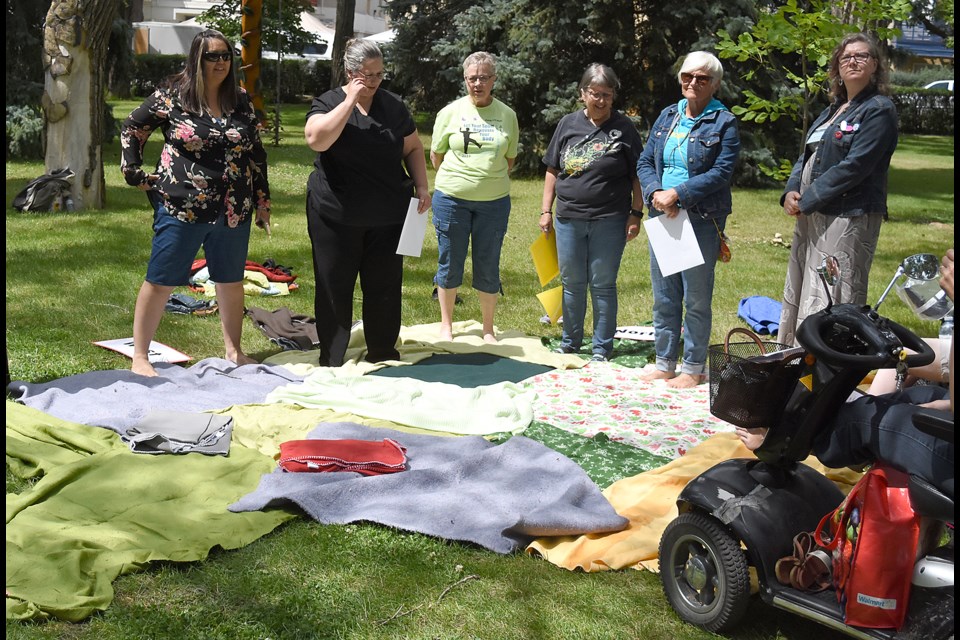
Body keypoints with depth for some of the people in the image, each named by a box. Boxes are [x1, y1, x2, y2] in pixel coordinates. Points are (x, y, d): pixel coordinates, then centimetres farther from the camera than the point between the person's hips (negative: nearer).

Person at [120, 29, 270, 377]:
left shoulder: (240, 101, 7)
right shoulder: (173, 95, -4)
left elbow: (256, 151, 12)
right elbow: (132, 128, 6)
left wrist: (262, 199, 11)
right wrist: (134, 172, 0)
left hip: (233, 211, 4)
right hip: (181, 206, -4)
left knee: (231, 281, 12)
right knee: (160, 281, 1)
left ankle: (233, 350, 26)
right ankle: (140, 357, 10)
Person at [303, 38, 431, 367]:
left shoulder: (394, 105, 7)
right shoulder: (328, 102, -4)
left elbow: (413, 148, 14)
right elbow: (316, 139, -24)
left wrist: (421, 187, 1)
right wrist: (351, 100, -20)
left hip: (387, 216, 3)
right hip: (336, 214, -3)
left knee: (385, 288, 9)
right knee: (334, 289, 5)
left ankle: (383, 355, 24)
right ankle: (331, 362, 17)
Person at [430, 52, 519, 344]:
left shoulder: (507, 115, 4)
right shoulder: (450, 112, 0)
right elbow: (436, 154, 8)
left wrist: (490, 180, 9)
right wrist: (454, 181, 10)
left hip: (493, 201, 1)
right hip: (451, 199, -1)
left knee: (488, 266, 6)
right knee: (450, 263, 7)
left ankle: (488, 329, 20)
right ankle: (446, 325, 22)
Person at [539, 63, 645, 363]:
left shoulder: (623, 127, 1)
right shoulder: (568, 124, 8)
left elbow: (638, 176, 2)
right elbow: (553, 171, 12)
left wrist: (636, 214, -4)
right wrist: (546, 210, 7)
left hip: (609, 222, -3)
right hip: (569, 219, 3)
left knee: (603, 285, 3)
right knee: (572, 283, 11)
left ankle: (602, 347, 15)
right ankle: (570, 341, 27)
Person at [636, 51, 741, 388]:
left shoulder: (724, 123, -3)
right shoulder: (667, 116, 13)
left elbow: (722, 172, -13)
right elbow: (645, 162, 9)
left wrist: (677, 193, -19)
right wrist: (656, 193, -10)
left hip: (702, 221, -5)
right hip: (662, 217, 5)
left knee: (696, 299, 2)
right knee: (663, 297, 11)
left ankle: (694, 368, 14)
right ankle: (665, 364, 23)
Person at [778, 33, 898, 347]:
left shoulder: (879, 109, -7)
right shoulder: (833, 110, 19)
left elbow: (854, 166, -17)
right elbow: (806, 156, 16)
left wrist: (806, 200, -14)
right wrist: (791, 191, -3)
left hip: (848, 217, -9)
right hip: (811, 215, 9)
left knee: (830, 303, -10)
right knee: (797, 295, 15)